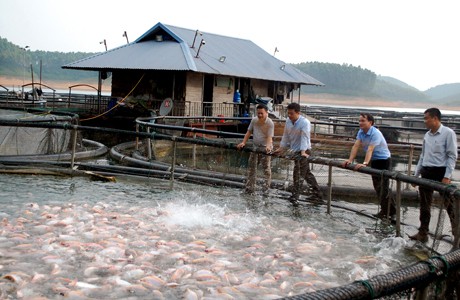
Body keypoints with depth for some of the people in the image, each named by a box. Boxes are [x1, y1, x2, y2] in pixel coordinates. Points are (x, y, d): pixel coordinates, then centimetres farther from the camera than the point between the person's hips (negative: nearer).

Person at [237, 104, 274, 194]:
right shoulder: (254, 120, 1)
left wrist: (268, 146, -40)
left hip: (265, 148, -5)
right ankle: (249, 188, 14)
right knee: (251, 168, 7)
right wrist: (243, 142, 0)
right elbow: (249, 132, 9)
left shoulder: (270, 123, -15)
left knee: (266, 169, 0)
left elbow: (269, 137, -22)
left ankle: (267, 187, 10)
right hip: (255, 147, 6)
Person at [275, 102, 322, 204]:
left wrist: (303, 152, -39)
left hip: (303, 151, -8)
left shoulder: (305, 122, -20)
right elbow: (285, 136, 11)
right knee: (307, 173, 15)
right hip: (295, 151, 8)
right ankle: (317, 195, 26)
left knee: (298, 174, -10)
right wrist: (281, 148, 11)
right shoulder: (288, 121, 1)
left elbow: (304, 137, -30)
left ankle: (295, 197, -3)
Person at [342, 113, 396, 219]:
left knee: (383, 187, -8)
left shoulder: (375, 133, -25)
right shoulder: (361, 132, -1)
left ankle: (387, 212, 0)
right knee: (377, 186, 11)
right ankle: (388, 210, 22)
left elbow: (370, 149, -35)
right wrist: (350, 160, -18)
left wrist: (365, 163, -45)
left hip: (384, 160, -8)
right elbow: (356, 146, -8)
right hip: (374, 161, 8)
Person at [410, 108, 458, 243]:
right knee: (424, 205, 8)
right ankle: (423, 233, 15)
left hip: (441, 172, -6)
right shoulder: (427, 135, 10)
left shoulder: (448, 133, -9)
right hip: (426, 173, 6)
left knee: (448, 204, 4)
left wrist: (447, 177, -17)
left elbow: (452, 156, -11)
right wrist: (416, 174, 14)